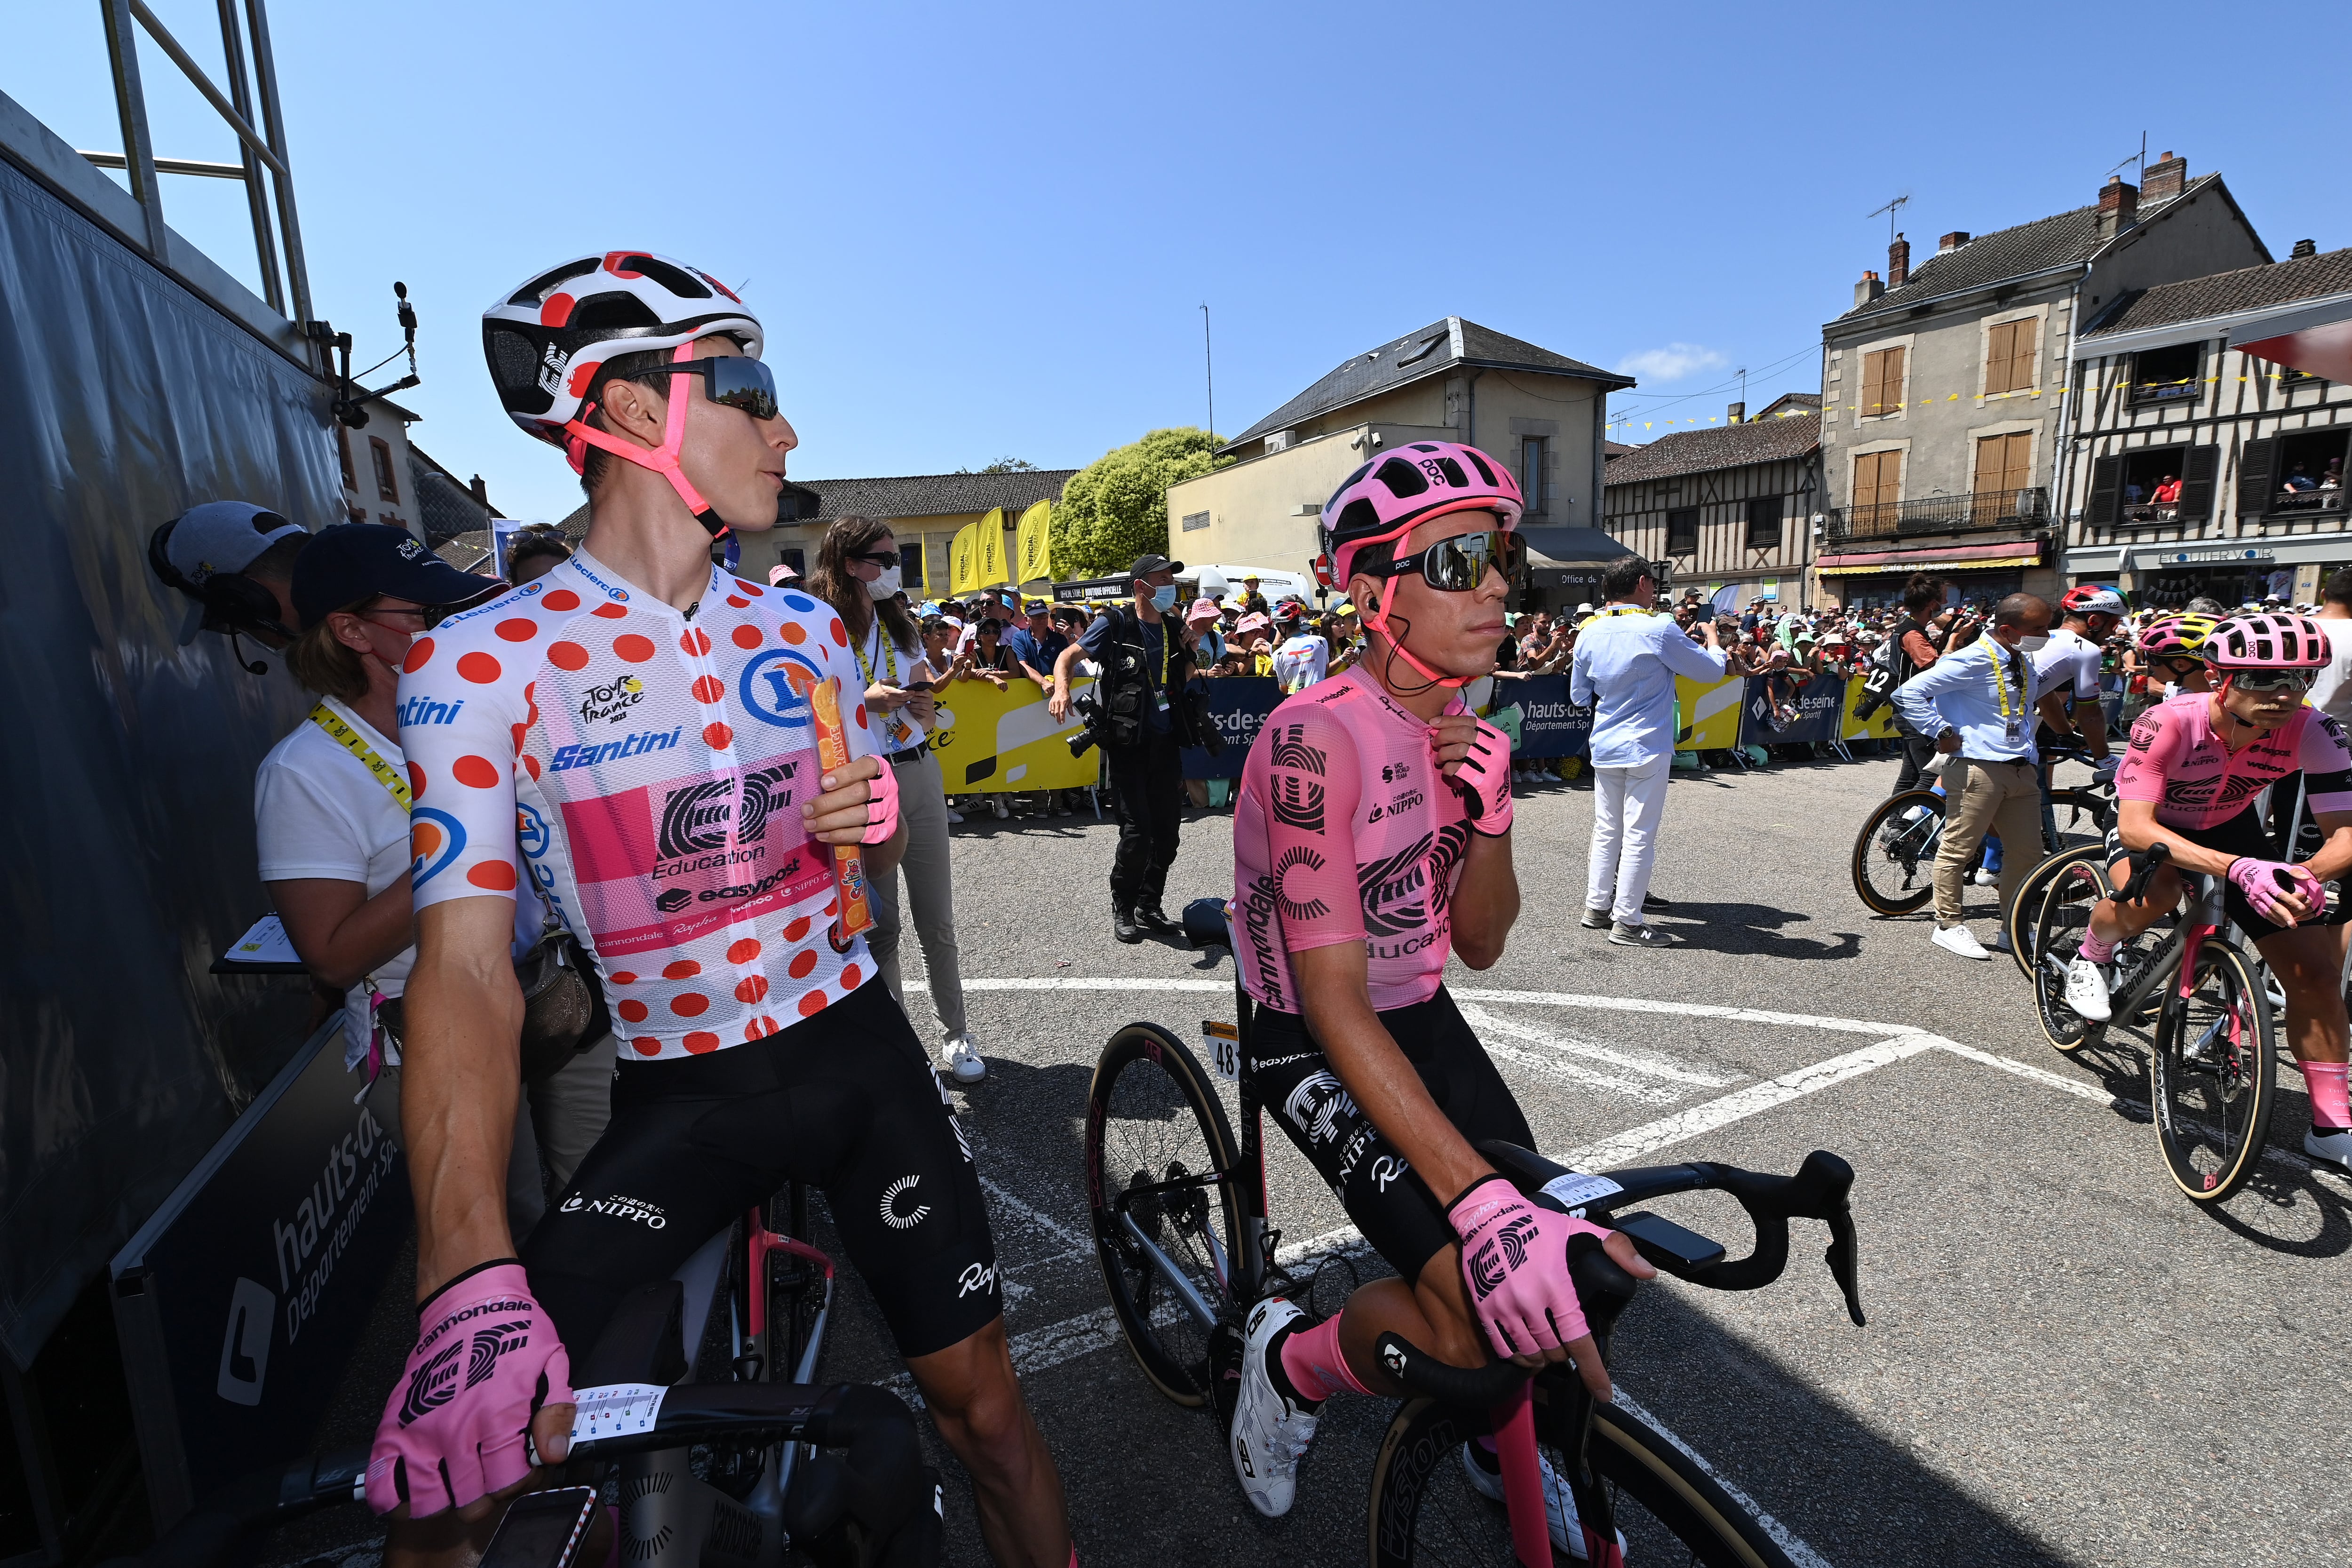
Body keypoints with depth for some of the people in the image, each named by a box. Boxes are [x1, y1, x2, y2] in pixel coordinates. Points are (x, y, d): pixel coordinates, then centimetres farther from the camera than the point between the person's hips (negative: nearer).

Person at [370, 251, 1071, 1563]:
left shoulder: (802, 633, 2)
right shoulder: (482, 661, -11)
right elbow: (466, 965, -18)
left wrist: (874, 821, -11)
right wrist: (472, 1287, -28)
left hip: (859, 1056, 3)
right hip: (678, 1099, -2)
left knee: (983, 1405, 10)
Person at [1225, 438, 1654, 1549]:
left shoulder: (1464, 735, -2)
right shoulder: (1318, 739, -27)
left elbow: (1480, 944, -1)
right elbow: (1337, 1007, -30)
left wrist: (1488, 812, -20)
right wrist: (1484, 1203, -36)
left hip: (1423, 1016, 7)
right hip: (1313, 1042, -7)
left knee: (1552, 1271, 5)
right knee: (1473, 1314, -19)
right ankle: (1289, 1365, 13)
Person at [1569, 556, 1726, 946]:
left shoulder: (1589, 633, 2)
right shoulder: (1659, 630, -13)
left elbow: (1579, 696, 11)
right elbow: (1712, 670, -1)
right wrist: (1712, 639, 18)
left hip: (1605, 748, 6)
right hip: (1647, 749, -5)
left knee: (1607, 830, 15)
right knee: (1639, 835, 0)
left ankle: (1597, 907, 22)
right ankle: (1626, 922, 5)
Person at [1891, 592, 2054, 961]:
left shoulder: (2025, 663, 16)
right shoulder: (1973, 661, -12)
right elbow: (1909, 693, -20)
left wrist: (2031, 755, 24)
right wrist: (1942, 733, -16)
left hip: (2022, 770, 9)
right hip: (1978, 768, -9)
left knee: (2027, 853, 11)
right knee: (1959, 849, -2)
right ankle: (1948, 926, 10)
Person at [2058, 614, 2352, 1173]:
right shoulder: (2170, 722, -35)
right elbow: (2135, 827, -40)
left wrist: (2307, 874, -44)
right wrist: (2238, 869, -53)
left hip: (2231, 829, 4)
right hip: (2154, 827, -4)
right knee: (2150, 890, -40)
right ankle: (2090, 959, -5)